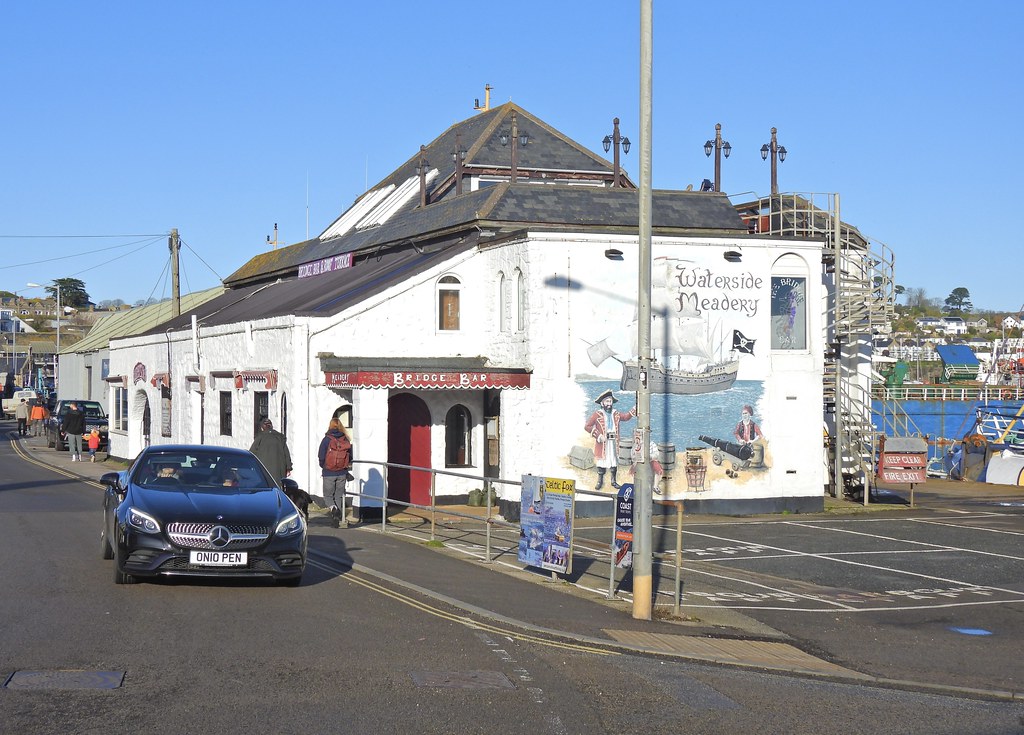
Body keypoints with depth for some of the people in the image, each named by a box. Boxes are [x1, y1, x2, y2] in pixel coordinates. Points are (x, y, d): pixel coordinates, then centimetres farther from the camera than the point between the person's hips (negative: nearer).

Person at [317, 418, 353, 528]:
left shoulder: (326, 440, -9)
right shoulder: (346, 440, -1)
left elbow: (321, 457, -9)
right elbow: (351, 456, 3)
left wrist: (323, 467, 10)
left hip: (329, 473, -3)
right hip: (342, 473, 3)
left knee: (328, 495, 10)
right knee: (339, 496, 13)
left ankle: (333, 508, -20)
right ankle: (338, 519, 11)